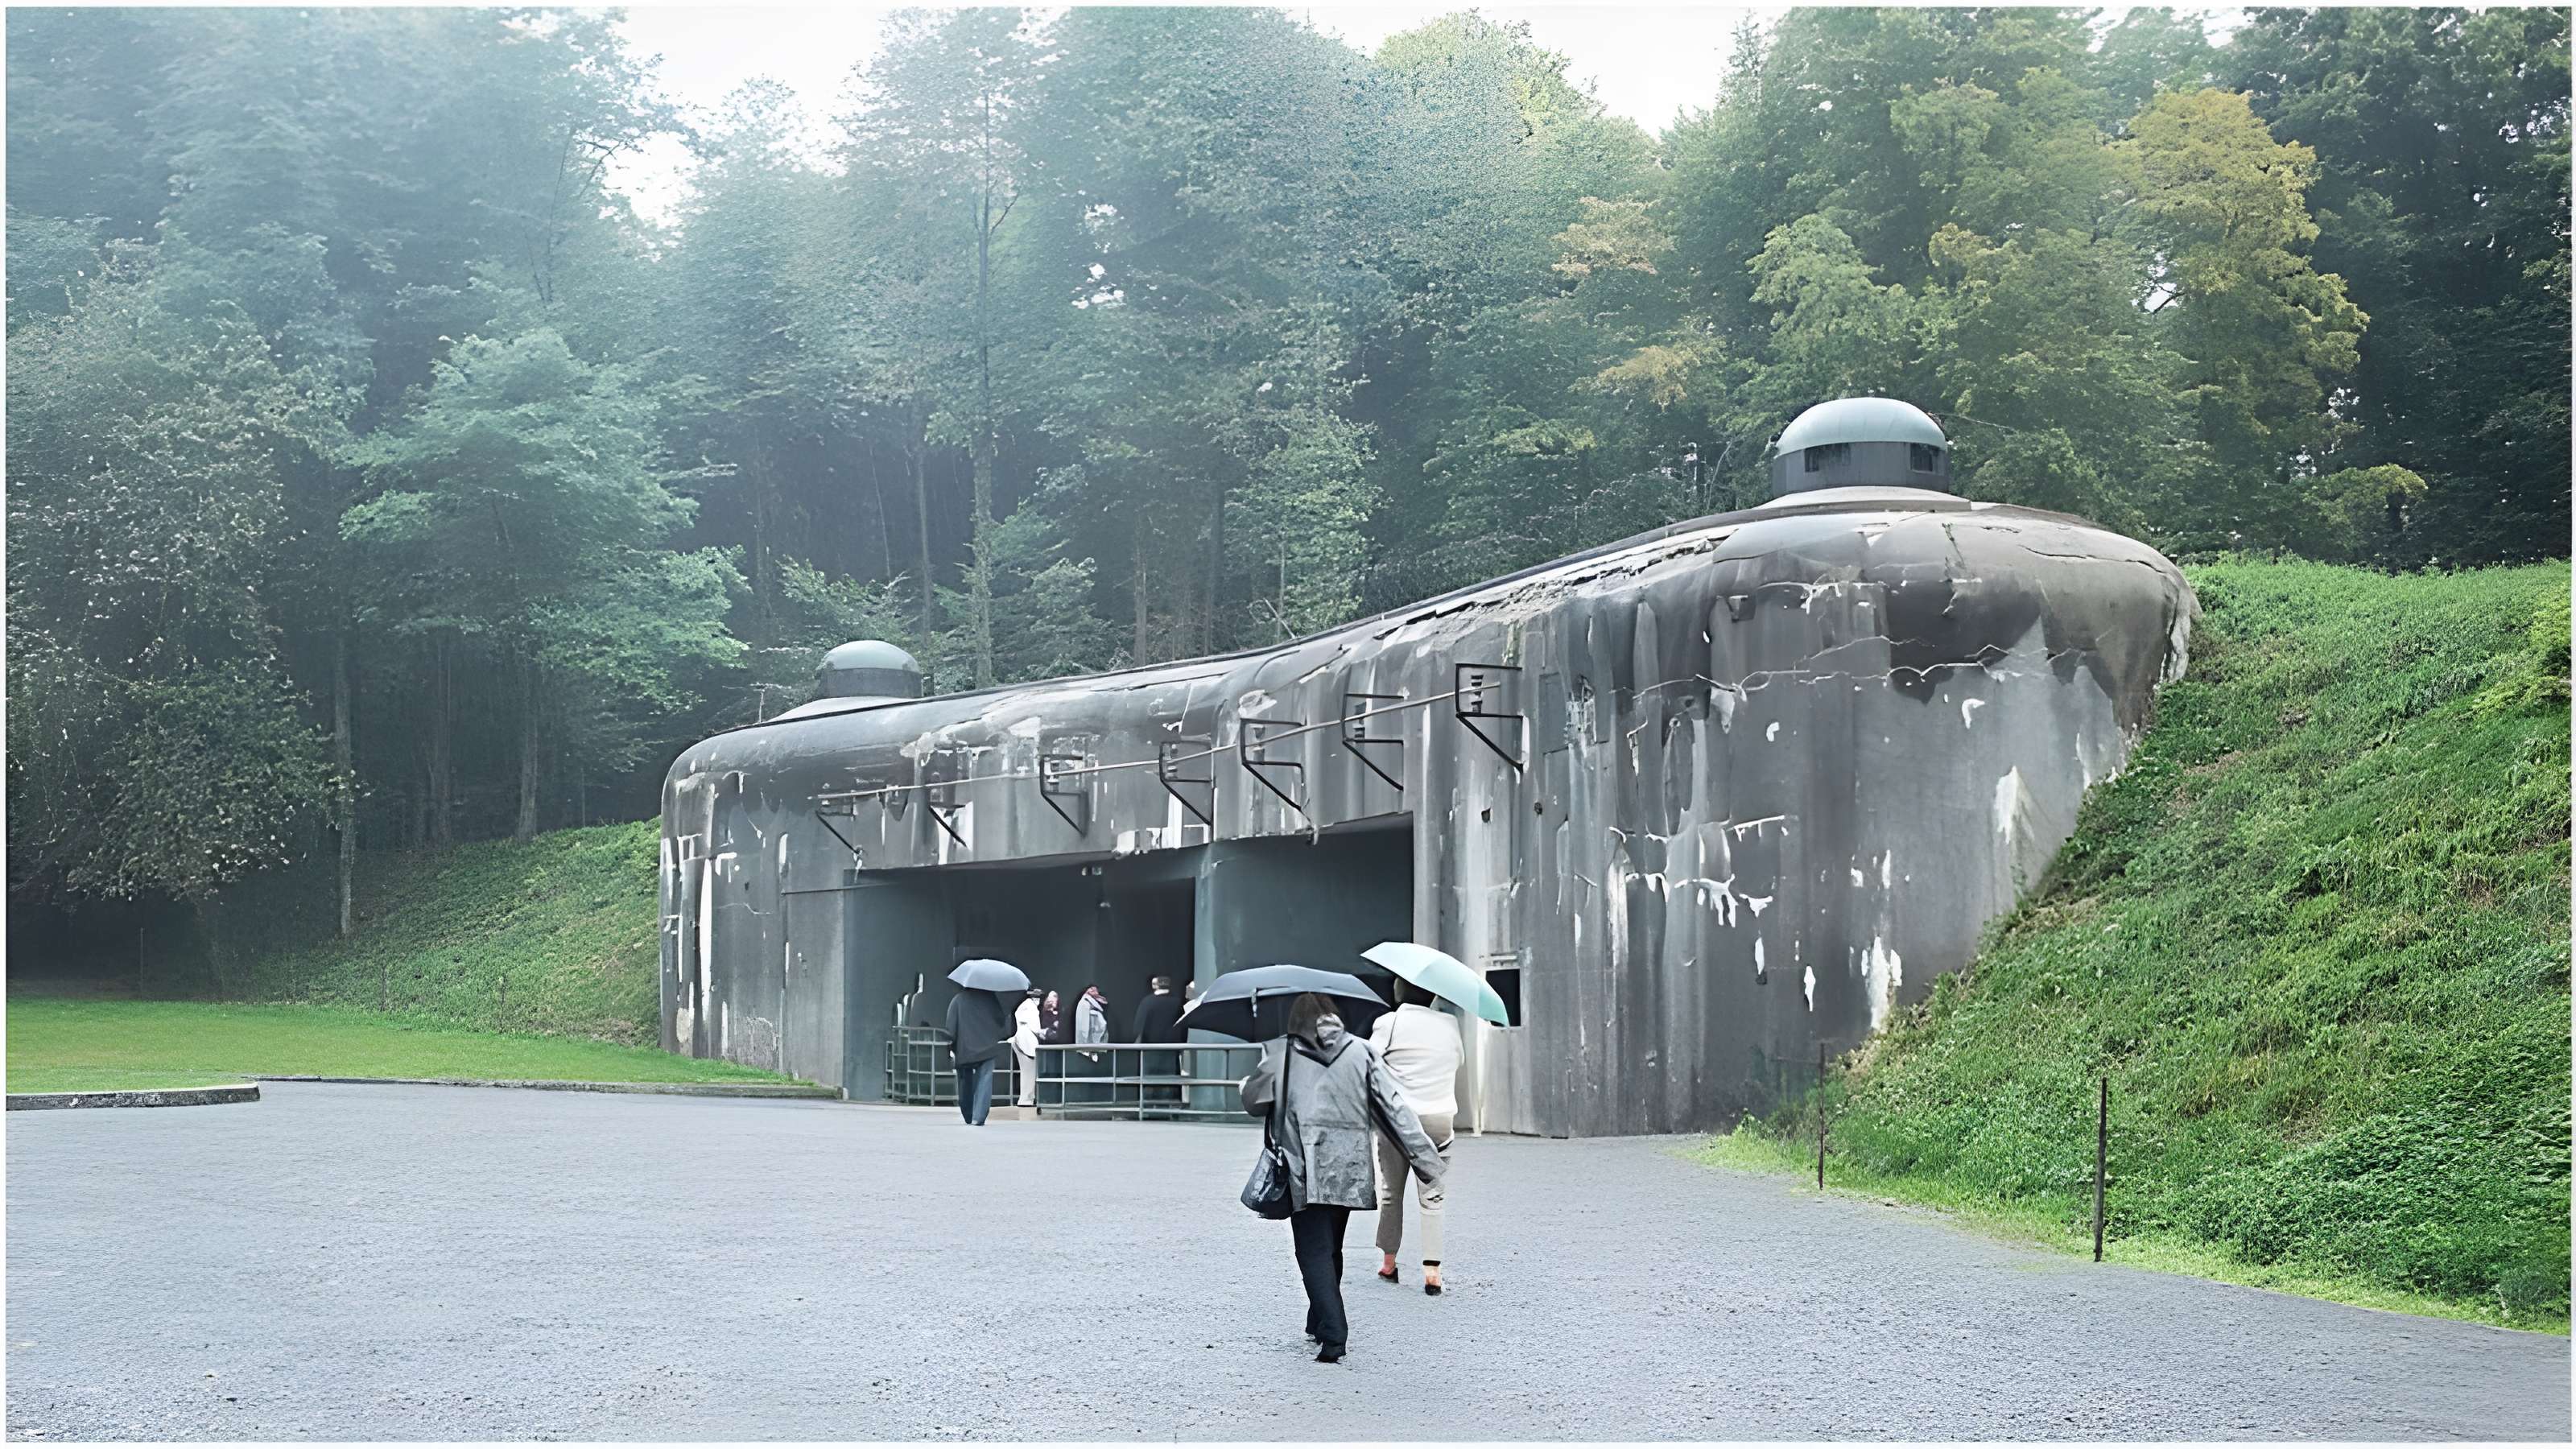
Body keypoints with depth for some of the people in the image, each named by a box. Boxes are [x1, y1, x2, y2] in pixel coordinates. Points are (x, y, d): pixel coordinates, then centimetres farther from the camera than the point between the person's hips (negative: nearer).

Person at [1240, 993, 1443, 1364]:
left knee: (1314, 1252, -4)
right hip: (1350, 1170, 4)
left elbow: (1252, 1102, 9)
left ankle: (1333, 1336, -19)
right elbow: (1395, 1106, 3)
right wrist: (1425, 1154, 3)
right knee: (1330, 1248, 20)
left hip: (1304, 1174, -3)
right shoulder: (1360, 1052, 8)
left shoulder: (1278, 1054, 2)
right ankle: (1320, 1323, 33)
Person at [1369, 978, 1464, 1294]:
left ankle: (1388, 1262, 20)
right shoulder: (1449, 1024, 5)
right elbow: (1459, 1058, 22)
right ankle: (1432, 1267, -7)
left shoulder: (1389, 1022, -5)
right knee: (1433, 1196, 3)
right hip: (1439, 1119, 2)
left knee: (1391, 1193, 13)